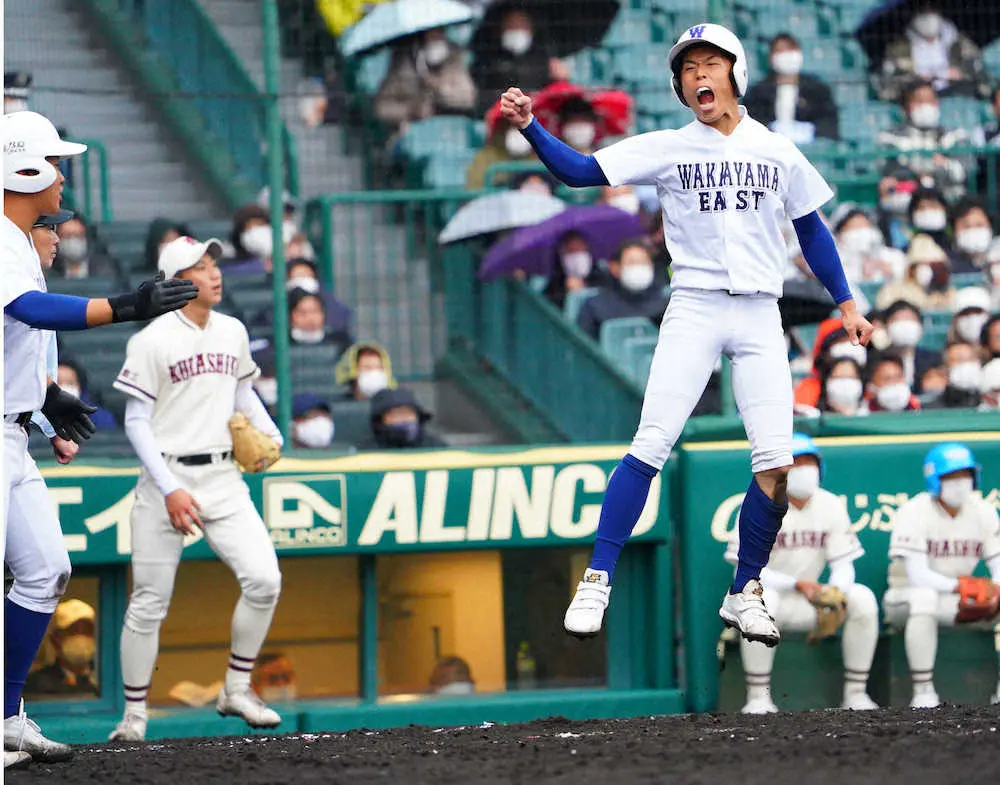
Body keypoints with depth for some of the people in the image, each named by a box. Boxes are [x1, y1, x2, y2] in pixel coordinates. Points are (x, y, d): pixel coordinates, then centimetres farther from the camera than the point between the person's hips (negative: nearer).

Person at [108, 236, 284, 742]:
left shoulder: (232, 333, 9)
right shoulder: (152, 341, -9)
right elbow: (136, 422, -9)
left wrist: (269, 435, 6)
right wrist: (169, 490, -16)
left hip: (223, 478, 5)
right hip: (166, 478, -5)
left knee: (263, 580, -9)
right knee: (150, 602, -1)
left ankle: (236, 690, 9)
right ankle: (134, 715, 12)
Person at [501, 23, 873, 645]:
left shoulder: (777, 152, 9)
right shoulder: (667, 148, 3)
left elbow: (812, 229, 18)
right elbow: (580, 171, -5)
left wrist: (846, 304, 16)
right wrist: (531, 127, -20)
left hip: (760, 317, 2)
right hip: (694, 310, -2)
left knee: (777, 465, -7)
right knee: (651, 446, -15)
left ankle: (745, 593, 9)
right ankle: (598, 582, -11)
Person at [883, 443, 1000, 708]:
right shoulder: (913, 512, -14)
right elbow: (917, 575, -23)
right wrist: (962, 586, -36)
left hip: (956, 601, 5)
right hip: (906, 596, -5)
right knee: (924, 597, -40)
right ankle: (923, 692, -36)